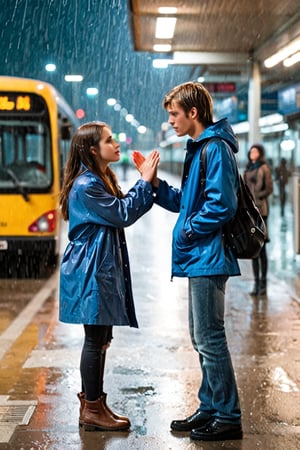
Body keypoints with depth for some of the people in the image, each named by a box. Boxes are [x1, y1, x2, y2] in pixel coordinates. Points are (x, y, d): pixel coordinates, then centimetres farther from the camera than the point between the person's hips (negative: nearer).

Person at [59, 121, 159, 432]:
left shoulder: (103, 180, 15)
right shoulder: (86, 185, -18)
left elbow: (125, 208, 13)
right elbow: (123, 215, -17)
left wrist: (148, 184, 4)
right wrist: (144, 181, -11)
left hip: (103, 269, 10)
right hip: (90, 270, -10)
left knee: (100, 338, 13)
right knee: (96, 339, -3)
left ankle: (93, 403, 23)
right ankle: (91, 410, 6)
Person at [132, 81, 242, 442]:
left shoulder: (215, 149, -14)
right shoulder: (198, 149, 17)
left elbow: (221, 205, -23)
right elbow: (184, 201, 19)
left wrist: (188, 232, -14)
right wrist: (153, 181, 7)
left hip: (209, 258, -11)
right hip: (199, 259, 11)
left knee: (210, 338, -5)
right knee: (201, 338, 16)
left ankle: (228, 418, 5)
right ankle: (210, 409, 26)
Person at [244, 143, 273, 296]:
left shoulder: (264, 168, -3)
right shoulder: (248, 169, 17)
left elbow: (269, 189, -7)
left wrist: (255, 197, -13)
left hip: (259, 209, -6)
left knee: (261, 247, -6)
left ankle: (263, 283, 0)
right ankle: (256, 283, 10)